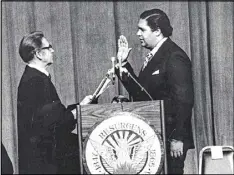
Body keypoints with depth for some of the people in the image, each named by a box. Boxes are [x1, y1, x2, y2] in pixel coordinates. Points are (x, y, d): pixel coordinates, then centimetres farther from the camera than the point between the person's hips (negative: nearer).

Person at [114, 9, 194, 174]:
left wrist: (177, 138, -21)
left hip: (169, 137, -9)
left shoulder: (174, 57, -15)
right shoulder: (154, 56, 13)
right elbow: (140, 92, 14)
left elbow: (184, 100, -19)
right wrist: (124, 64, 7)